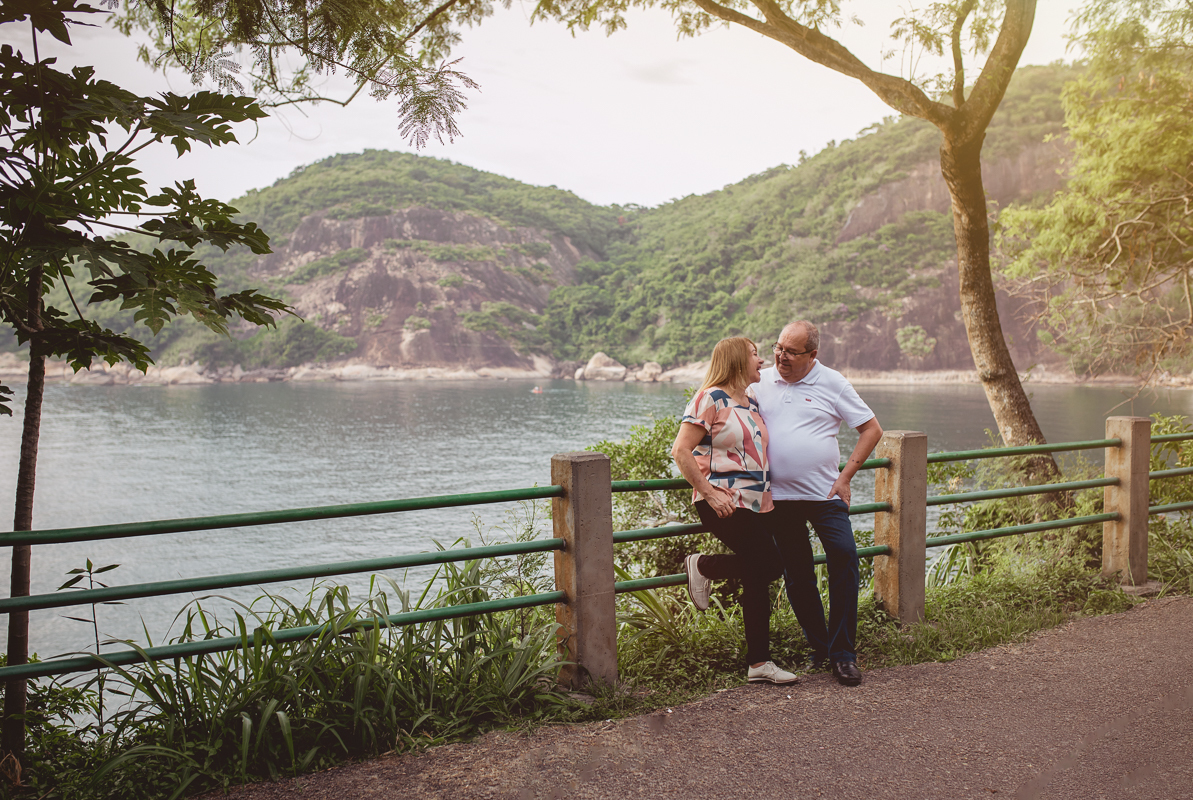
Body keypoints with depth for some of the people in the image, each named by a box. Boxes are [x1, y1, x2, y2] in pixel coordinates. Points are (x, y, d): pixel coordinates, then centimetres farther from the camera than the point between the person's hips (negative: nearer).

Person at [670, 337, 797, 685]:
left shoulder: (751, 403, 17)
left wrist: (767, 492, 19)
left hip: (755, 502, 8)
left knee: (757, 578, 5)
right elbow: (681, 451, -14)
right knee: (769, 564, -13)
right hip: (724, 504, -8)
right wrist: (710, 493, -18)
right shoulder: (710, 399, -8)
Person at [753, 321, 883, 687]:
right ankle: (819, 648, 21)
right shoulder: (761, 382, 6)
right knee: (797, 576, 6)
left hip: (823, 493, -2)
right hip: (778, 496, 2)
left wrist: (845, 476, -4)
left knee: (844, 555, -17)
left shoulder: (832, 383, -1)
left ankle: (843, 653, -6)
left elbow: (872, 429, 3)